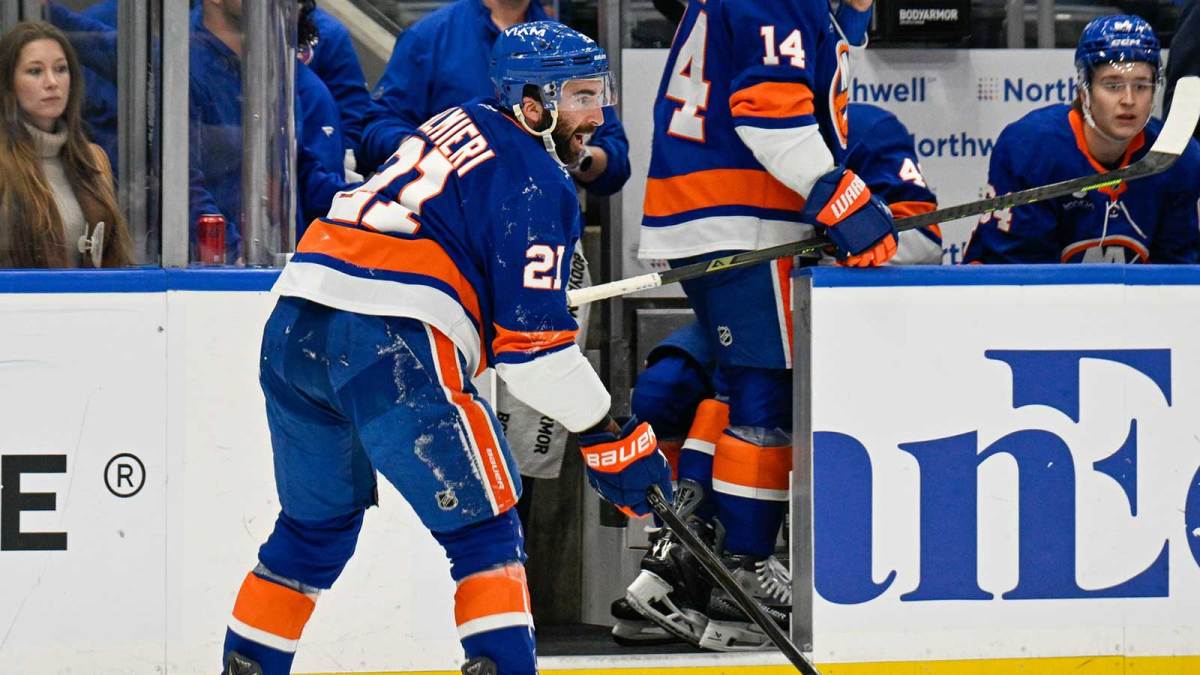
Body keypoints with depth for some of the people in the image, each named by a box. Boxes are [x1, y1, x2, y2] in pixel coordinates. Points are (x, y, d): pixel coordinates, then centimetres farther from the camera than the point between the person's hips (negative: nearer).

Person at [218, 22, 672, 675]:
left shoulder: (459, 125, 23)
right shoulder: (535, 180, -2)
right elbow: (531, 339, -7)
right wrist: (608, 437, -1)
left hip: (292, 327, 8)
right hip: (389, 348, -8)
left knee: (315, 525, 23)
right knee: (481, 528, -1)